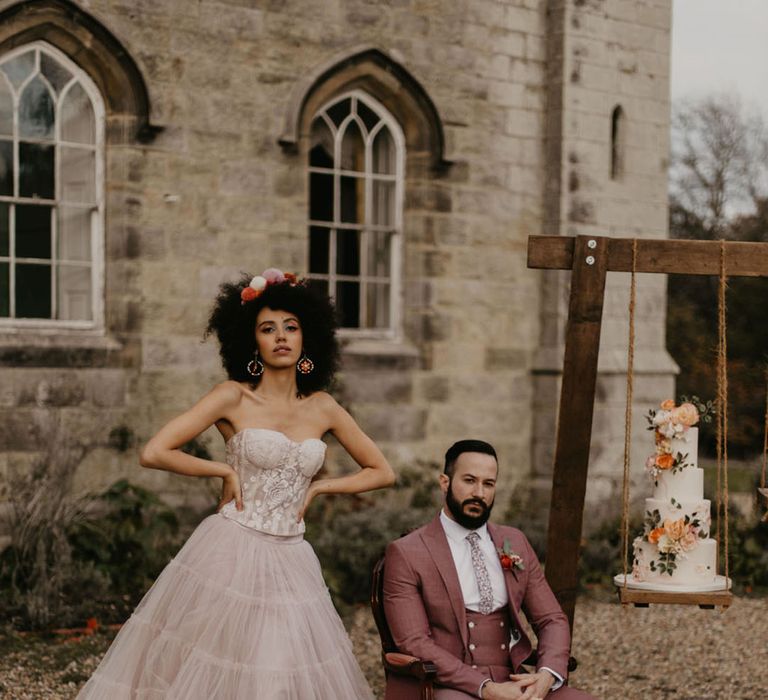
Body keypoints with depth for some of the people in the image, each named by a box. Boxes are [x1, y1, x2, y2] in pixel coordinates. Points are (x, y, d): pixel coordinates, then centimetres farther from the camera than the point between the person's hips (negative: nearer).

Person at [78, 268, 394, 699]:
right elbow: (153, 453, -7)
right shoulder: (234, 397, -2)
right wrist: (225, 470, -4)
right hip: (230, 554, -3)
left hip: (289, 562, 3)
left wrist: (319, 487, 4)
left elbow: (383, 472, 14)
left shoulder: (322, 408, 7)